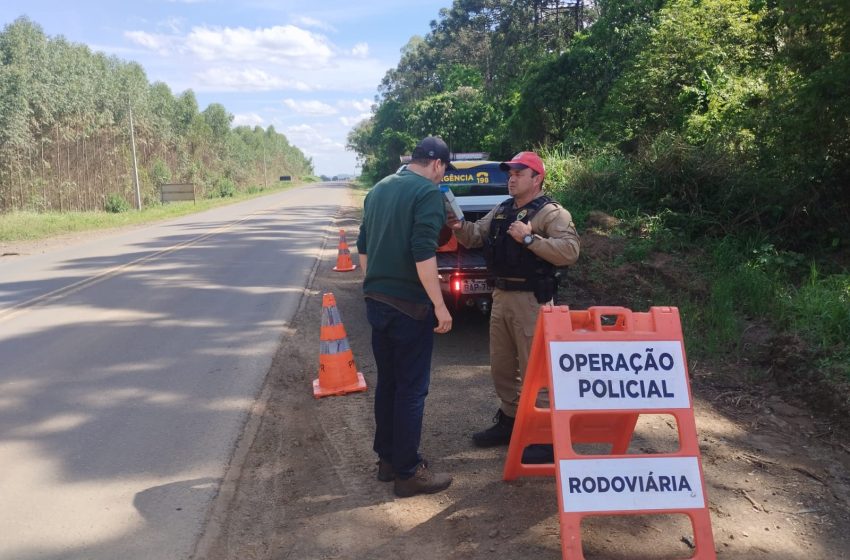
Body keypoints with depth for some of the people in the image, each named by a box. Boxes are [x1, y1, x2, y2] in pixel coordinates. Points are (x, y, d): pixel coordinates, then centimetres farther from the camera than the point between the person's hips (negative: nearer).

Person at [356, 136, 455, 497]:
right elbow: (423, 253, -21)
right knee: (411, 388, 1)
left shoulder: (378, 190, 14)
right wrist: (440, 305, -18)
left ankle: (387, 458, 26)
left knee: (387, 383, 17)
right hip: (409, 305, -8)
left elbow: (363, 246, 19)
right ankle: (408, 472, 9)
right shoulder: (427, 193, -12)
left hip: (377, 301, 8)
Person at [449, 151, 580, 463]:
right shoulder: (500, 212, 15)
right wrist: (459, 226, -7)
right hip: (501, 296, 8)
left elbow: (570, 251, -23)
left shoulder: (552, 213, -10)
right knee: (501, 367, 17)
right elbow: (475, 237, 13)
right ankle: (509, 421, 32)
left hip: (531, 299, -8)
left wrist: (529, 238, -24)